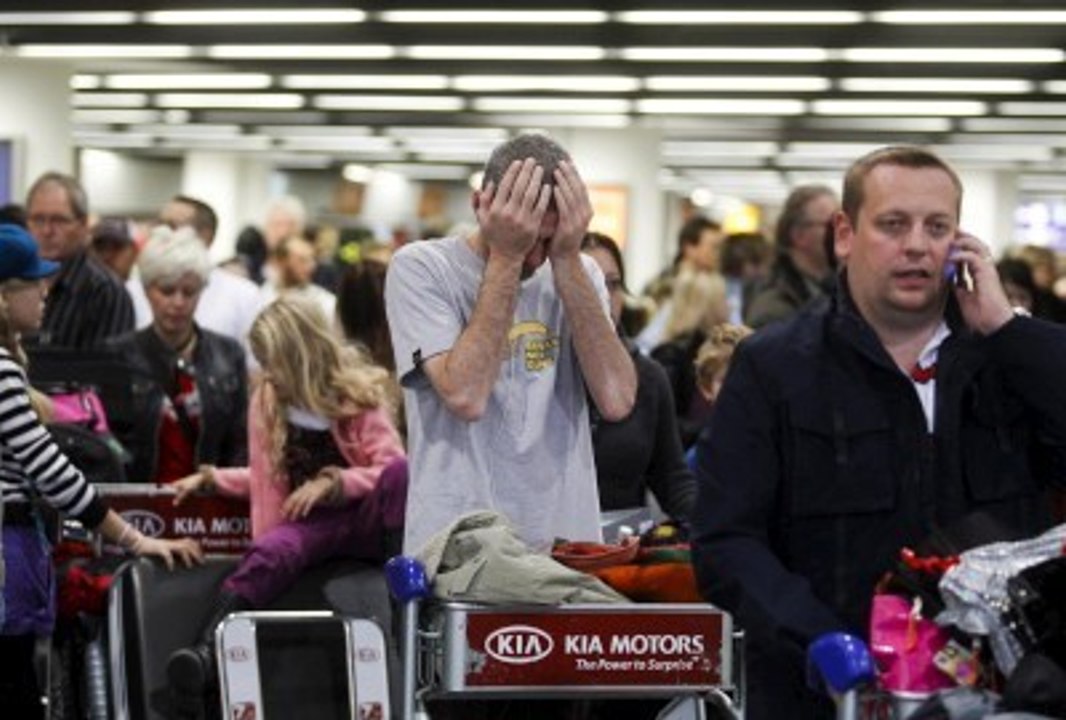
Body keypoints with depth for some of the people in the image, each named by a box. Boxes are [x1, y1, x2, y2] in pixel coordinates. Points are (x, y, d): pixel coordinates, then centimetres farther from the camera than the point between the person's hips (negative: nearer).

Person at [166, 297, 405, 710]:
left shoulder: (359, 395, 2)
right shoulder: (265, 402, 13)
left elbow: (392, 470, -6)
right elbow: (268, 477, 25)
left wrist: (333, 482, -18)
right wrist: (215, 479, 10)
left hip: (365, 520, -2)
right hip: (310, 523, 2)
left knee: (400, 473, -35)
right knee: (267, 553, -33)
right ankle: (206, 653, -52)